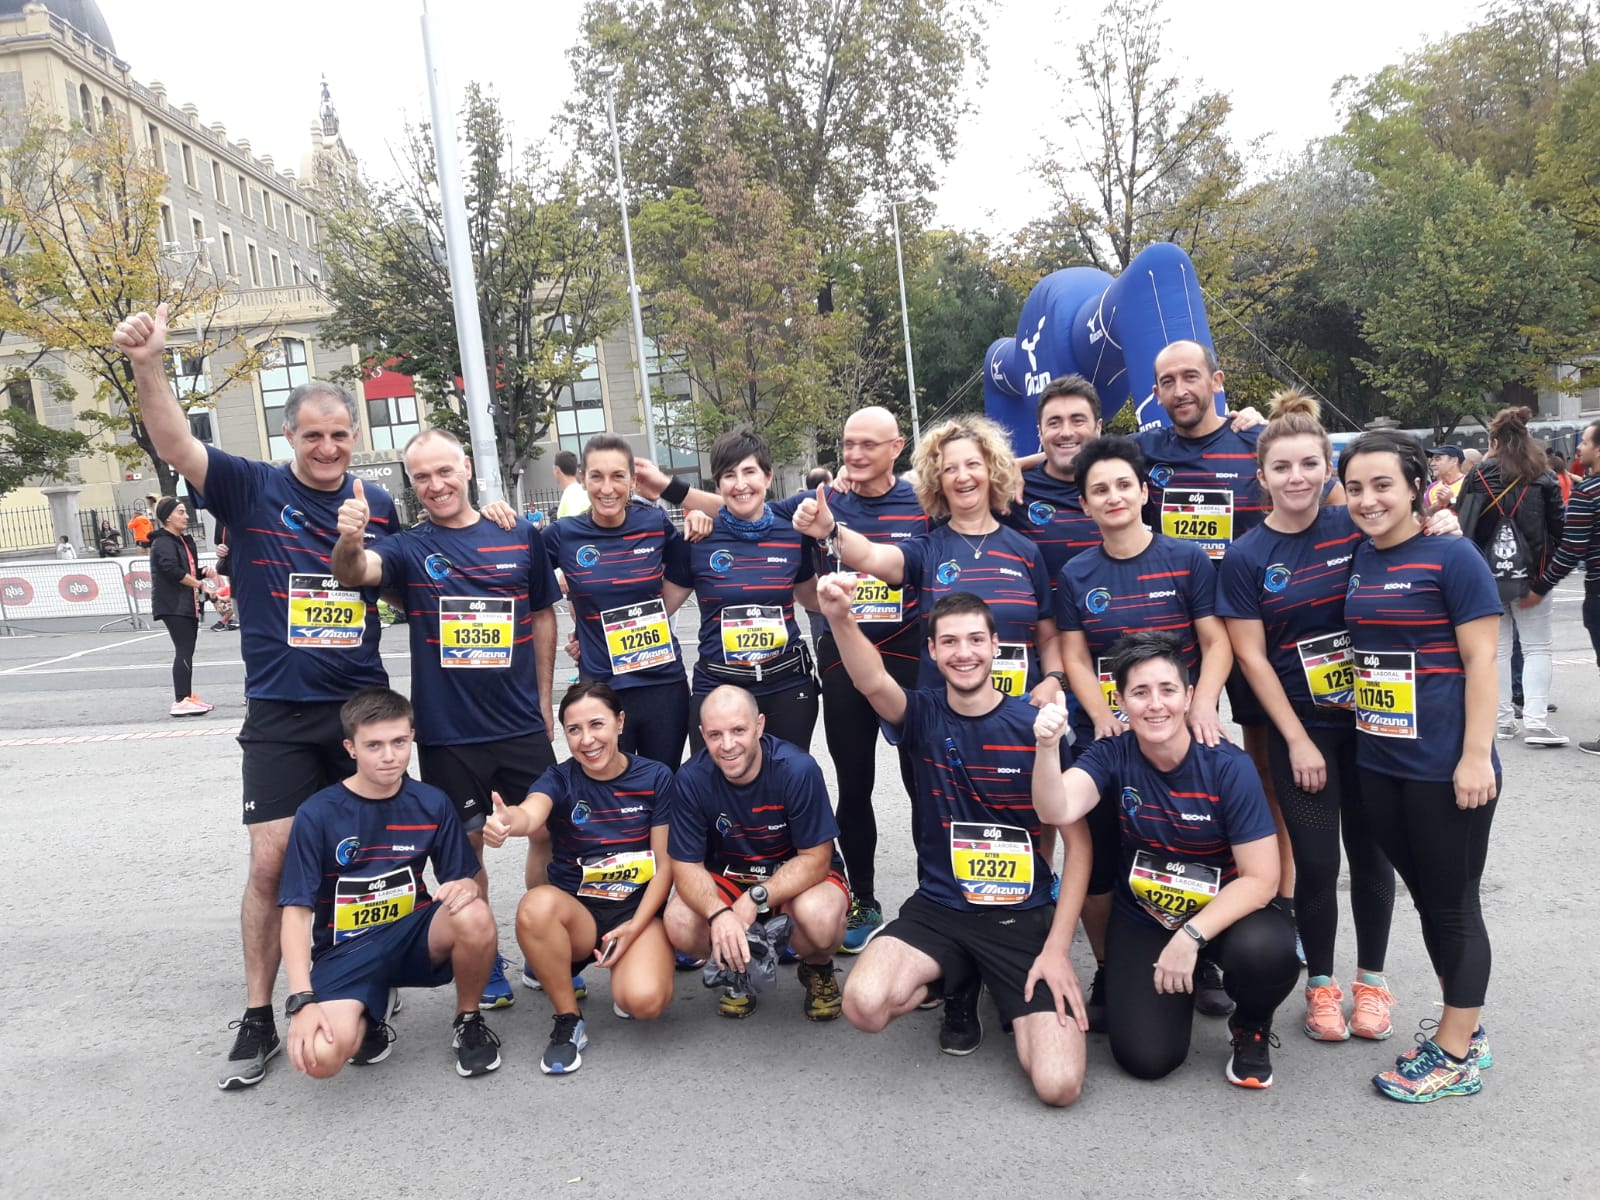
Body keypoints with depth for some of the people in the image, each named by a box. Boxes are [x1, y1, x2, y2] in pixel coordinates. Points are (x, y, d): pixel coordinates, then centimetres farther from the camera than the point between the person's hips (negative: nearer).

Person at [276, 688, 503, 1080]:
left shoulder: (432, 804, -2)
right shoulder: (317, 814, -11)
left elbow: (463, 880, 3)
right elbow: (297, 912, -11)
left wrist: (467, 887, -23)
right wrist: (302, 1000, -22)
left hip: (412, 935, 2)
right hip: (346, 949, -2)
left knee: (474, 917, -33)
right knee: (320, 1057, -30)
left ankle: (468, 1020, -2)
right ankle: (373, 1010, 8)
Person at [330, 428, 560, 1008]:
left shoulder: (521, 537, 3)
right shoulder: (410, 548, -2)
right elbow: (356, 574, -22)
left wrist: (543, 699, 9)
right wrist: (349, 543, -45)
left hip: (522, 723, 2)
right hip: (448, 731, -1)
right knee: (466, 847, 9)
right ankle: (484, 965, 25)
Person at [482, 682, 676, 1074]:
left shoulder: (655, 778, -3)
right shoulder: (559, 780, -5)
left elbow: (666, 865, -2)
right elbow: (531, 814, -30)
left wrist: (634, 928, -14)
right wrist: (506, 820, -55)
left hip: (638, 910, 0)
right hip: (577, 912, 1)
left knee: (644, 1001, -30)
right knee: (536, 906, -35)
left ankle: (625, 968, 10)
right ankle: (568, 1021, -12)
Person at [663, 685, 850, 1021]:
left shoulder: (798, 769, -25)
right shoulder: (691, 780, -18)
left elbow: (815, 858, -19)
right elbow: (686, 865, -14)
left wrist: (754, 900, -32)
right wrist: (718, 913, -36)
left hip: (798, 873, -2)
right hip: (727, 877, 2)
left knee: (820, 917, -36)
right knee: (679, 923, -28)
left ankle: (817, 969, 4)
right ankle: (737, 971, 8)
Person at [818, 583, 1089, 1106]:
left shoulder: (1037, 726, -6)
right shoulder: (923, 715, -3)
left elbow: (1078, 844, -3)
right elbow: (873, 683, -27)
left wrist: (1057, 948, -11)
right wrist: (839, 618, -48)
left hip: (1023, 916, -1)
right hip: (936, 909, 1)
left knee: (1058, 1084, -17)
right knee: (864, 1004, -27)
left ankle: (1017, 1000, 18)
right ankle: (959, 985, 8)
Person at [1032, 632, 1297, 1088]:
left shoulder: (1229, 767, -19)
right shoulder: (1114, 755, -13)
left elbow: (1260, 879, -18)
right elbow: (1057, 810, -31)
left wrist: (1191, 936, -26)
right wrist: (1047, 747, -49)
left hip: (1223, 913, -1)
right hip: (1142, 921, 2)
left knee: (1266, 949, -35)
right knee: (1146, 1058, -13)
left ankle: (1251, 1026, 2)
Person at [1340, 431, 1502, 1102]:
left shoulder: (1451, 557, -10)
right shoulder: (1357, 560, 7)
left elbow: (1481, 659, -12)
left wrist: (1476, 756, -16)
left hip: (1445, 768, -6)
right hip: (1377, 762, 6)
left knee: (1453, 902, 6)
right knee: (1424, 896, 16)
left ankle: (1455, 1054, 19)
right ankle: (1465, 1028, 33)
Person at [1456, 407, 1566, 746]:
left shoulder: (1478, 477, 0)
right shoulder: (1544, 478, 0)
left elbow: (1462, 526, -2)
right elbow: (1557, 528, 0)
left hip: (1486, 575, 1)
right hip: (1530, 575, -1)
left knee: (1497, 648, 9)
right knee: (1536, 648, 3)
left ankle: (1502, 720, 11)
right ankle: (1535, 721, -7)